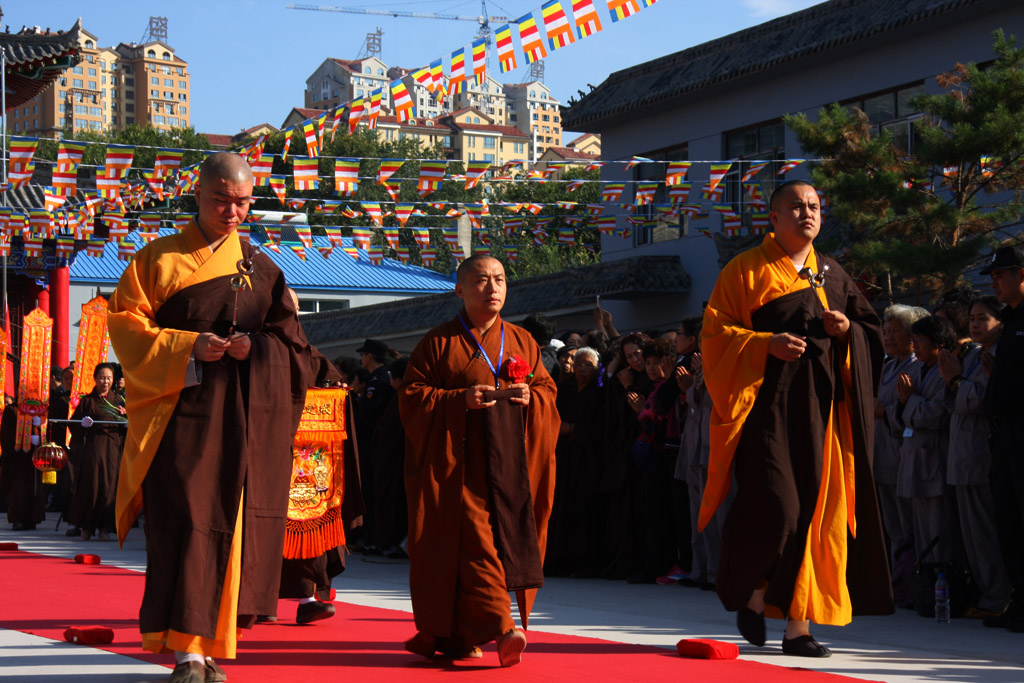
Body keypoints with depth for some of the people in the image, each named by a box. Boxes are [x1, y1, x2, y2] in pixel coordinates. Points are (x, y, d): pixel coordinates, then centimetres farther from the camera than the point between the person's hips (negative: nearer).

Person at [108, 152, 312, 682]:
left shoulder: (261, 269, 14)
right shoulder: (159, 259, 6)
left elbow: (292, 340, 13)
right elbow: (124, 322, 0)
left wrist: (255, 347, -9)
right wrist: (187, 347, -13)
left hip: (246, 419, 3)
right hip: (181, 413, -3)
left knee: (231, 525, 1)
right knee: (186, 525, -11)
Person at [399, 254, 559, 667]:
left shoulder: (522, 342, 16)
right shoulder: (438, 342, 4)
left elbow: (549, 389, 17)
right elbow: (411, 397, -1)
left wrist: (530, 397, -7)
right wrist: (461, 399, -15)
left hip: (511, 461, 4)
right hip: (461, 460, -4)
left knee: (508, 537, 1)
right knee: (475, 540, -15)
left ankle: (455, 634, 13)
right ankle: (499, 630, -23)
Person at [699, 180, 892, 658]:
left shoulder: (833, 275, 16)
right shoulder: (745, 270, 4)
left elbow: (871, 328, 19)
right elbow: (714, 331, -2)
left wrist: (847, 331, -3)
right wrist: (766, 343, -17)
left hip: (821, 406, 4)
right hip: (765, 403, -4)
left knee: (814, 511, -1)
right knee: (774, 507, -16)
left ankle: (798, 622, 4)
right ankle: (751, 591, 12)